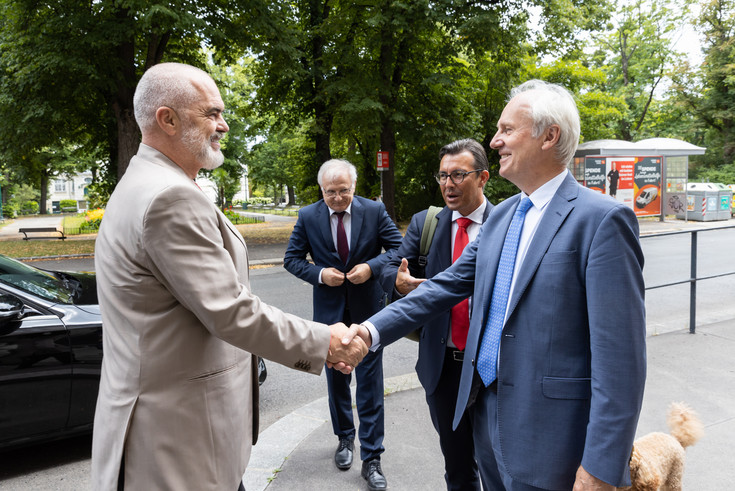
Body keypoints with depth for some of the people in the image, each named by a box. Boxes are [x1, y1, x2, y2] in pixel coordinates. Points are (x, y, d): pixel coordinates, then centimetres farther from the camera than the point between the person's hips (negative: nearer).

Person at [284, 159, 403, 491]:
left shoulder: (375, 211, -7)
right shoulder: (308, 217, -5)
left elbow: (398, 248, -4)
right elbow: (292, 258, 0)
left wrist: (372, 267, -20)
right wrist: (319, 274, -17)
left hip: (368, 308, -1)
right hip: (330, 311, 2)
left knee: (370, 384, 1)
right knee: (336, 380, 17)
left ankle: (371, 459, 12)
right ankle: (345, 438, 40)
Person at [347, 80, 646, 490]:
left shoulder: (602, 220, -17)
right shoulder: (502, 215, 8)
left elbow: (620, 354, -20)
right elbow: (448, 285, 8)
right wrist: (372, 330, -2)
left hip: (546, 434, -7)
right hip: (486, 410, 8)